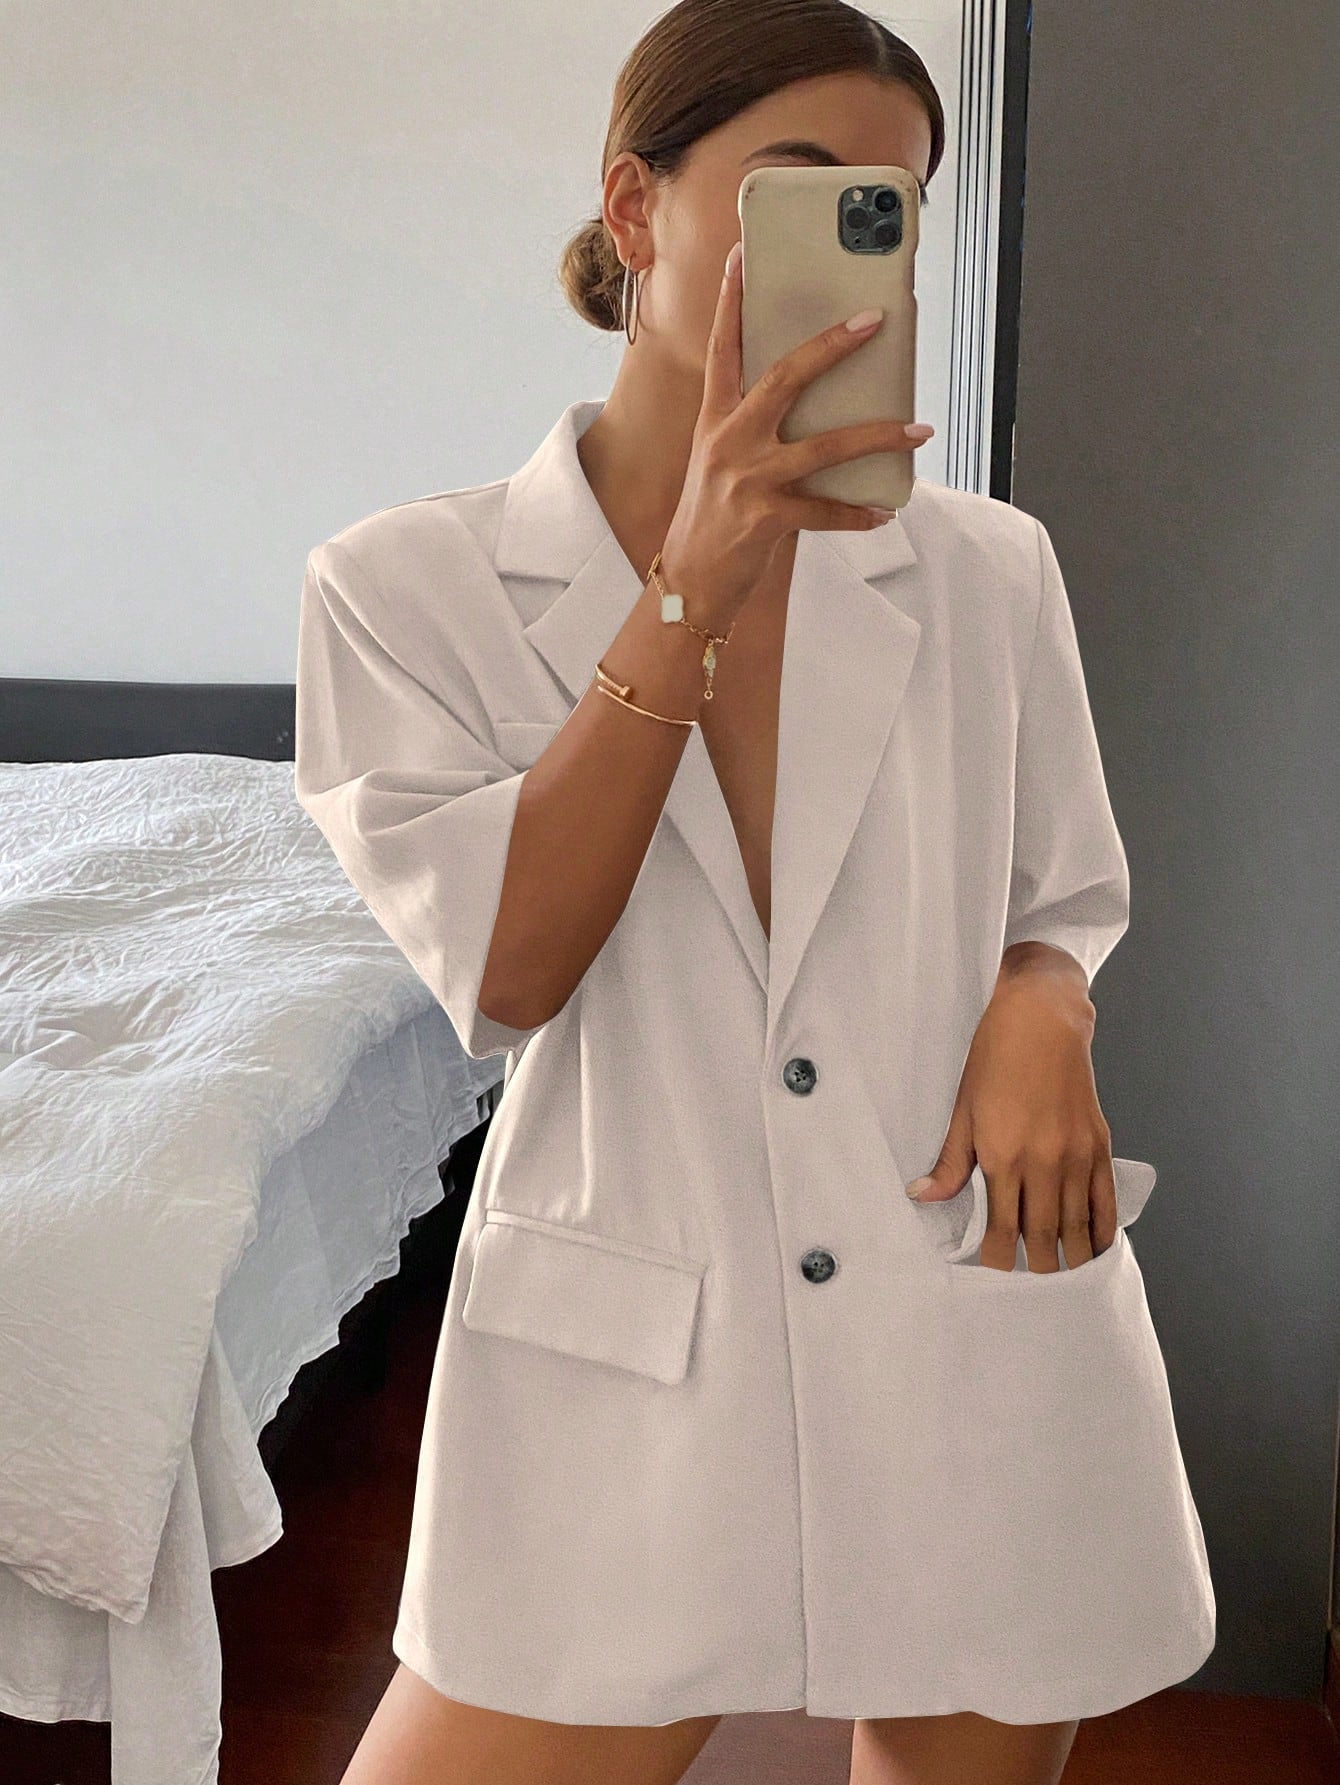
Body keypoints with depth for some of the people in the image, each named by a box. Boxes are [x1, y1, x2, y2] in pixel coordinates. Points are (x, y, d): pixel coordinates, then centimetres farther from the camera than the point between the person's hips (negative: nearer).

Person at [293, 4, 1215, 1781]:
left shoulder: (987, 569, 3)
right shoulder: (409, 585, -4)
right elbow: (506, 968, -14)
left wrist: (1039, 1004, -10)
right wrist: (694, 587, -20)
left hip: (986, 1350, 3)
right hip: (628, 1374, -2)